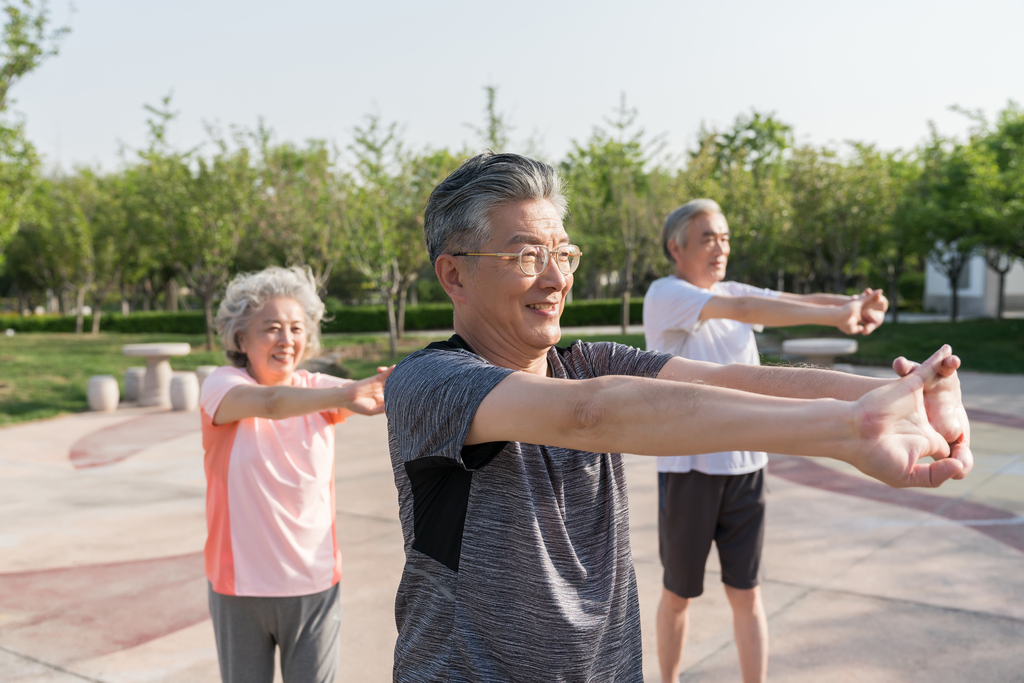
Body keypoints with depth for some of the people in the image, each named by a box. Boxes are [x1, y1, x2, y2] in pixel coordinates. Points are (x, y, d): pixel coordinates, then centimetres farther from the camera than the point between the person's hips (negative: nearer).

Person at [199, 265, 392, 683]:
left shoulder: (318, 388, 0)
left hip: (314, 585, 2)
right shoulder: (222, 386, -10)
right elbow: (270, 402, -31)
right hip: (240, 585, -2)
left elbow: (375, 394, -18)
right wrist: (342, 396, -50)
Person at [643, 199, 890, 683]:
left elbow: (796, 300, -2)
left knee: (746, 593, 8)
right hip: (688, 465, -4)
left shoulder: (733, 291, 10)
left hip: (745, 464, 5)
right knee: (678, 594, 12)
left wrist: (857, 304, -22)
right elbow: (741, 309, -25)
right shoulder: (664, 295, -11)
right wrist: (835, 316, -30)